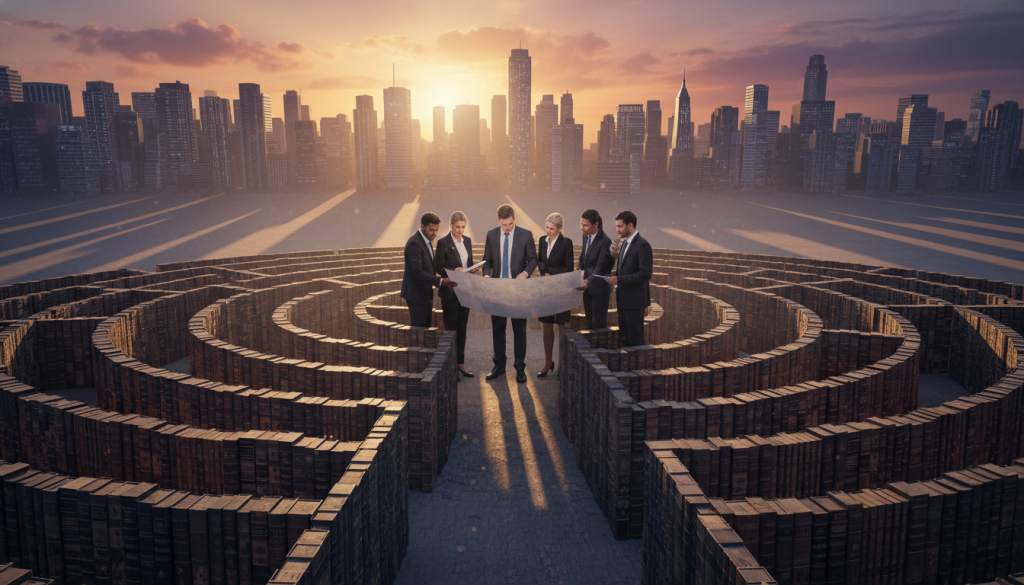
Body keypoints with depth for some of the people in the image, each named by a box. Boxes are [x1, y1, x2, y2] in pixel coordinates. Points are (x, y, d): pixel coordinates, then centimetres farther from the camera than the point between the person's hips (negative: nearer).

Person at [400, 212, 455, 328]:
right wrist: (441, 281, -34)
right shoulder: (414, 243, -19)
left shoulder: (426, 241, 12)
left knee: (426, 327, 12)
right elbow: (417, 272, -26)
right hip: (416, 294, -10)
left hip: (425, 293, 10)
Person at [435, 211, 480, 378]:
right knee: (451, 328, 0)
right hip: (450, 291, -5)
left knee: (462, 327, 11)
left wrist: (474, 269, -5)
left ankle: (461, 363, 20)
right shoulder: (443, 242, -9)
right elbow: (440, 268, -8)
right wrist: (454, 270, -23)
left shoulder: (467, 240, 9)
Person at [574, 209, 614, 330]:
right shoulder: (586, 237, 6)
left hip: (599, 288, -8)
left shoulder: (605, 242, -20)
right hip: (588, 287, 8)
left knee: (599, 324, -2)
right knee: (589, 320, 16)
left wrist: (588, 281, -40)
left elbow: (600, 267, -26)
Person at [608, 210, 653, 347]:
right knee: (625, 337, 13)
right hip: (623, 299, 9)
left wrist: (619, 279, -19)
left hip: (634, 300, -9)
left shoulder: (642, 245, -15)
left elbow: (646, 273, -20)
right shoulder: (624, 243, 13)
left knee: (635, 338, -3)